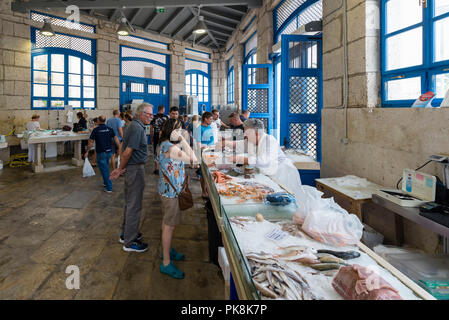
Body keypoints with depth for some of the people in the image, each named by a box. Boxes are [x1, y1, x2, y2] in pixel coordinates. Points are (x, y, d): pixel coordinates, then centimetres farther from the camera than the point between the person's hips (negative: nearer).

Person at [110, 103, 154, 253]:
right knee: (134, 206, -2)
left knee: (130, 203, 20)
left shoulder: (133, 125, 14)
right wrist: (120, 169, -11)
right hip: (136, 169, -11)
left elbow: (125, 149, 14)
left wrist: (121, 168, 8)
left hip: (132, 168, 11)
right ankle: (130, 242, 8)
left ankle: (126, 234, 34)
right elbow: (128, 151, -22)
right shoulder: (137, 128, -19)